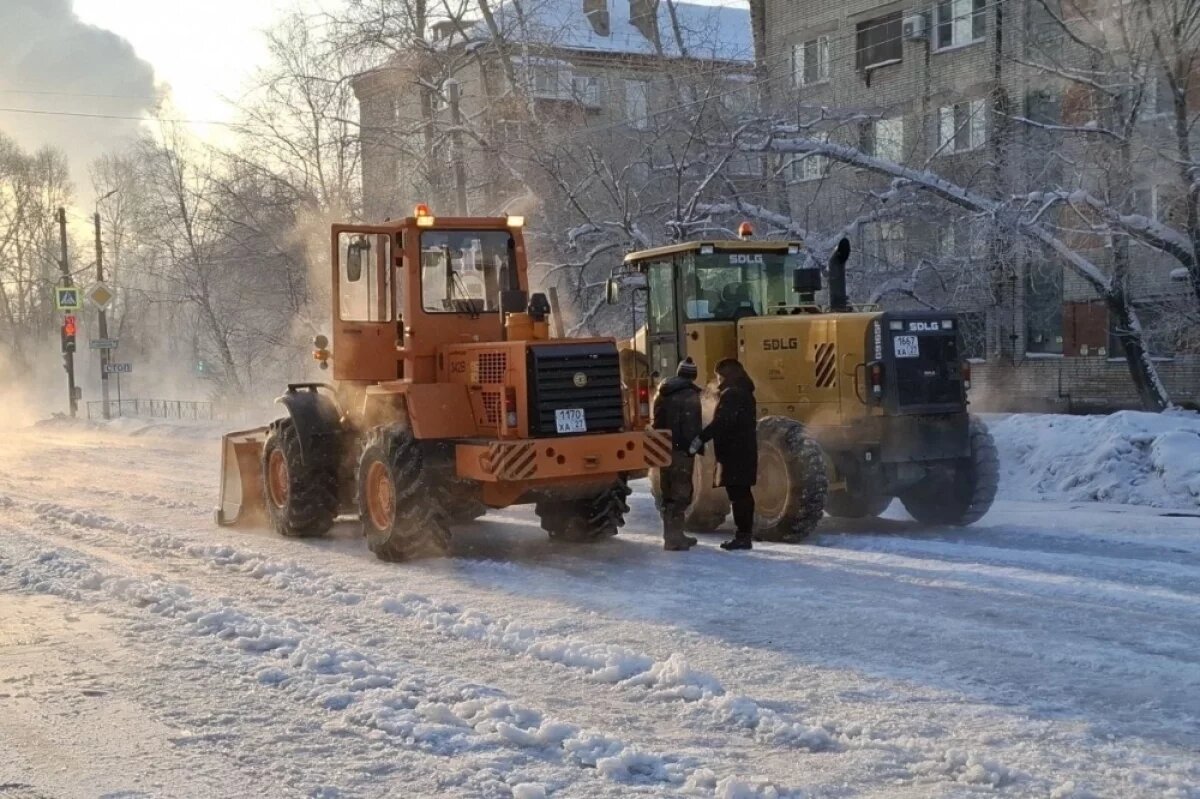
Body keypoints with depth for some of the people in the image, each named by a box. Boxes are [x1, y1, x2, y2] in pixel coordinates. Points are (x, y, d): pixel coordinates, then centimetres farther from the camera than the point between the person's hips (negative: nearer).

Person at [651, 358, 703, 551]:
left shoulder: (662, 392, 14)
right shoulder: (690, 395, -11)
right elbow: (692, 426, -17)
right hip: (681, 449, -8)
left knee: (667, 494, 14)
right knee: (680, 493, -5)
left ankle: (673, 535, 23)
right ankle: (673, 538, -9)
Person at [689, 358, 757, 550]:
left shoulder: (732, 394, -14)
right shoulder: (743, 393, 18)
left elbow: (721, 422, -26)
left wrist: (700, 439, -28)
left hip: (734, 454, -11)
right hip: (743, 452, 11)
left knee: (737, 494, -9)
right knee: (742, 493, 13)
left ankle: (742, 536, -9)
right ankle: (745, 535, 18)